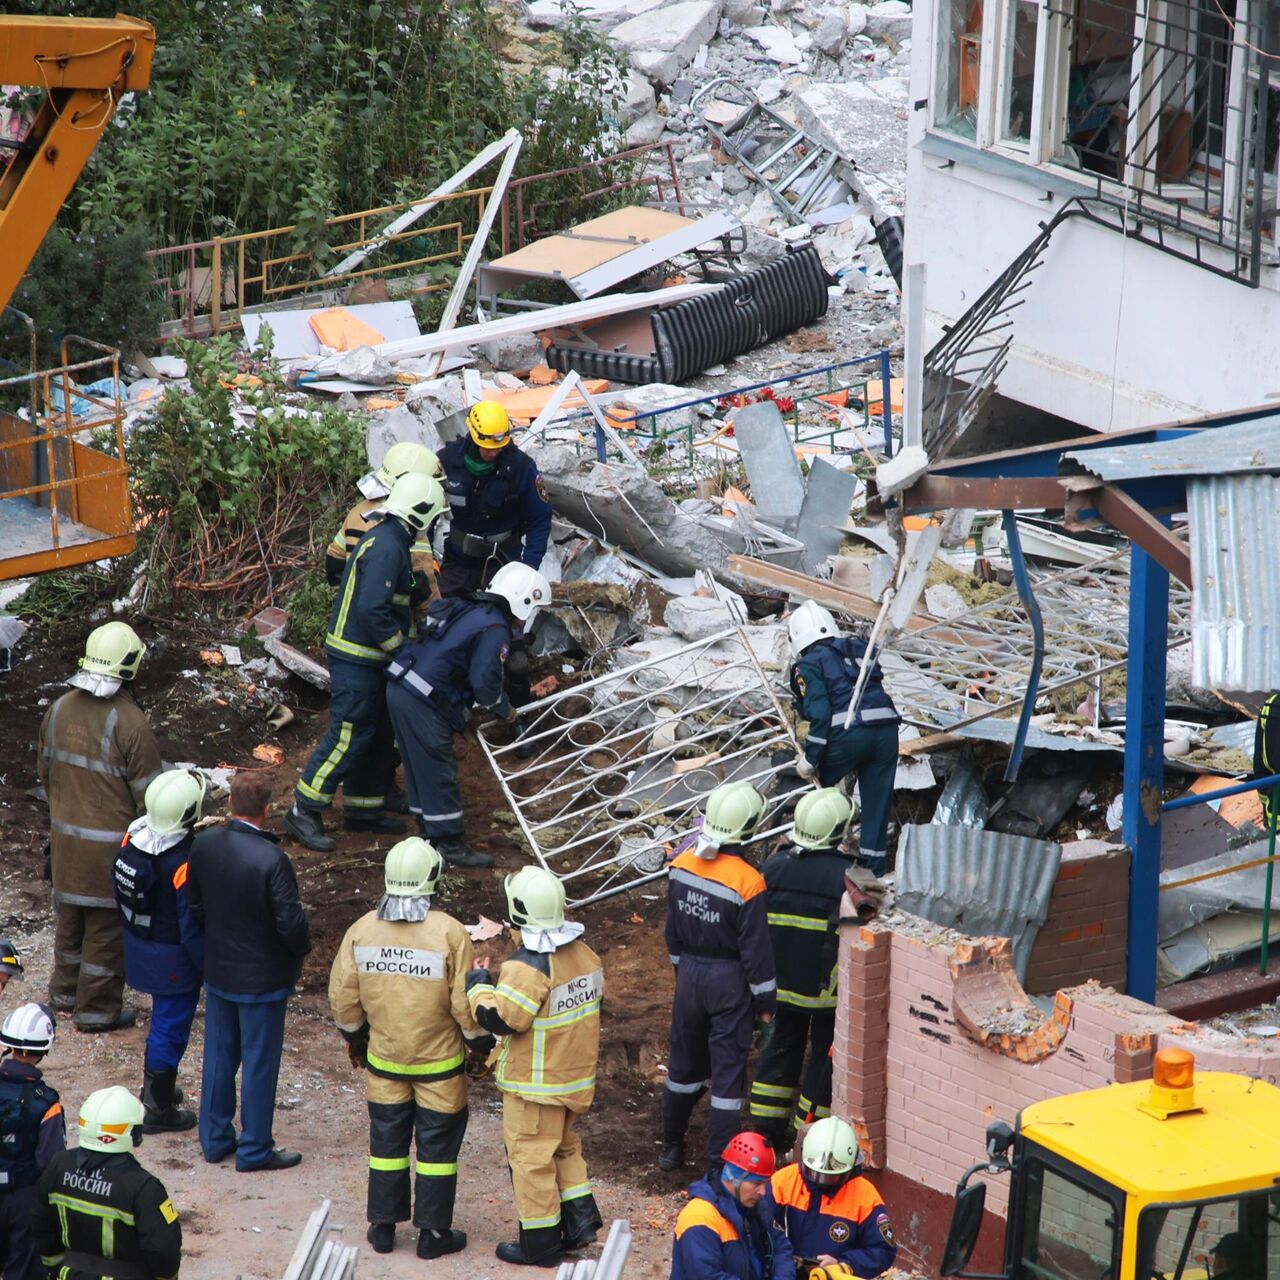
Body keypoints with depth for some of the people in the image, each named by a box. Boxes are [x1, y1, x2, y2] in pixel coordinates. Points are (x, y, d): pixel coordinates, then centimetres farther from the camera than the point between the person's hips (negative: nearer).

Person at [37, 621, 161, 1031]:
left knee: (69, 913, 23)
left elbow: (45, 770, 10)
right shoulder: (129, 723, -23)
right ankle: (97, 1009, 16)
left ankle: (65, 990, 39)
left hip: (66, 833, 6)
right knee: (108, 924, 7)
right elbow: (148, 793, -17)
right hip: (113, 841, -6)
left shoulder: (59, 709, -3)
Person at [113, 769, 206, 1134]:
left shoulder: (134, 837, -10)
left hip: (138, 948, 8)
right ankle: (158, 1109, 20)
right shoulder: (184, 862, -32)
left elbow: (120, 891, 5)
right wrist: (208, 967, -11)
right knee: (171, 1026, 8)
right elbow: (192, 927, -24)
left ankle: (154, 1089, 43)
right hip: (173, 959, -8)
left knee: (163, 1018, 27)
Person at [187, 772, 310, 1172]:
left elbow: (193, 904, 3)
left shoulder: (204, 845, -8)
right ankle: (254, 1149, 17)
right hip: (262, 977, -6)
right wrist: (302, 948, -1)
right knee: (259, 1063, 7)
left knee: (219, 1056, 18)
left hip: (217, 970, 6)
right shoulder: (271, 860, -27)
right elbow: (291, 922, -22)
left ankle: (214, 1139, 29)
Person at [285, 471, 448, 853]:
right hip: (356, 659, -11)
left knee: (376, 734, 16)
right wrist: (403, 647, -19)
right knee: (349, 735, -10)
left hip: (368, 659, 11)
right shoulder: (386, 548, -20)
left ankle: (364, 810, 26)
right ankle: (304, 812, -7)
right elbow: (373, 609, -27)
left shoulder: (386, 540, 13)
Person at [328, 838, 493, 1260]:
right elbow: (465, 1002, -14)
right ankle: (433, 1233, 15)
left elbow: (342, 995, 0)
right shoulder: (448, 933, -19)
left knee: (387, 1140, 16)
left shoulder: (362, 930, -8)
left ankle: (383, 1227, 23)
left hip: (383, 1058, 3)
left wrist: (354, 1036, 17)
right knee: (437, 1144, 9)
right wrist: (479, 1042, 2)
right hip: (439, 1062, -3)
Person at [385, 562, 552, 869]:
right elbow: (485, 682, -15)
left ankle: (432, 833, 28)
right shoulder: (495, 629, -11)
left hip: (400, 690, 10)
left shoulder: (469, 611, 18)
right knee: (439, 773, -1)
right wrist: (504, 709, 4)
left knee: (422, 770, 18)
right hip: (423, 704, -10)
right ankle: (450, 844, 6)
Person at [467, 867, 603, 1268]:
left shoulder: (528, 967, -25)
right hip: (576, 1076, 8)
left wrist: (479, 985, -9)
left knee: (531, 1155, 4)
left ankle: (539, 1243, 10)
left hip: (535, 1084, -8)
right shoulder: (584, 953, 0)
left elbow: (500, 1019, -25)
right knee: (564, 1147, 24)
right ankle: (580, 1218, 19)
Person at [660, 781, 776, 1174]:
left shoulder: (682, 865, -7)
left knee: (684, 1060, 19)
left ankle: (671, 1145, 31)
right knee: (728, 1068, 5)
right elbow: (755, 947, -16)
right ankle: (720, 1160, 8)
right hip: (729, 980, -5)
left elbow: (673, 930, 6)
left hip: (689, 975, 5)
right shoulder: (747, 882, -23)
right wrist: (764, 997, -4)